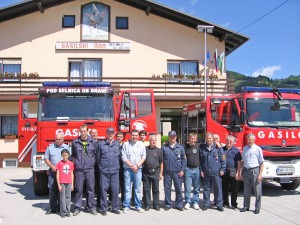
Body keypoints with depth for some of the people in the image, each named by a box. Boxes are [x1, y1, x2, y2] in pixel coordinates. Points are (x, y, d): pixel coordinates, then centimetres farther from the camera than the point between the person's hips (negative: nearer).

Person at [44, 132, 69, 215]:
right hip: (52, 171, 1)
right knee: (52, 190, 2)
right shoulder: (50, 147, 7)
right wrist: (52, 167, -7)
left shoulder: (66, 147, 7)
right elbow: (46, 158, 7)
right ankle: (52, 208, 10)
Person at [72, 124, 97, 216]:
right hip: (79, 170, 0)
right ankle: (77, 207, 12)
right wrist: (75, 164, 6)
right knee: (78, 189, 3)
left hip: (90, 169, 0)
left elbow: (96, 154, 11)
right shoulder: (75, 142, 6)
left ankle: (92, 207, 12)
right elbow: (73, 156, 14)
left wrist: (93, 163, 3)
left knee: (91, 188, 4)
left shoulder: (92, 142, 5)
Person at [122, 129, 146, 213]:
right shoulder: (126, 144, 1)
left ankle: (138, 206, 13)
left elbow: (144, 156, 5)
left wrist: (137, 165, -7)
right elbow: (123, 157, -3)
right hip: (128, 169, -1)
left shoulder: (141, 144, 8)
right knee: (127, 188, 1)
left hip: (138, 169, 2)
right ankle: (126, 206, 7)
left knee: (137, 189, 6)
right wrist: (132, 166, -9)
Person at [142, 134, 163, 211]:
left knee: (156, 189, 6)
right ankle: (147, 204, 15)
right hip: (146, 172, 0)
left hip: (155, 172, 0)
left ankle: (156, 205, 16)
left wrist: (161, 173, 1)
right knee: (146, 189, 6)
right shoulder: (145, 149, 5)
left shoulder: (159, 150, 6)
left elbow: (161, 163, 7)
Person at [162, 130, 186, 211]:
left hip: (177, 172, 0)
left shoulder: (180, 147, 6)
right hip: (167, 172, 0)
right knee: (167, 189, 5)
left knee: (178, 188, 3)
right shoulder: (164, 147, 5)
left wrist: (182, 170, -3)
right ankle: (168, 204, 17)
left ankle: (179, 204, 14)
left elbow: (184, 159, 5)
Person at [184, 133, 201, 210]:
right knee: (187, 187, 1)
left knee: (196, 188, 8)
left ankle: (195, 202, 17)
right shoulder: (185, 147, 2)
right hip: (188, 169, -1)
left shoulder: (198, 147, 3)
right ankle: (188, 202, 13)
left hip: (197, 169, 1)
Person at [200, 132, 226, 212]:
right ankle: (206, 204, 18)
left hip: (216, 172, -2)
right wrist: (201, 170, 5)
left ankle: (219, 205, 11)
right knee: (206, 189, 9)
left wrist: (222, 169, -4)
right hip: (206, 173, 2)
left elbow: (223, 160, 1)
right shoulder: (202, 148, 8)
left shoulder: (218, 148, 1)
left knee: (218, 189, 2)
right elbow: (200, 160, 11)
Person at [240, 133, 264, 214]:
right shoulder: (245, 149, 9)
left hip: (255, 170, -4)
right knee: (246, 190, 12)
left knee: (257, 191, 2)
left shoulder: (258, 149, -5)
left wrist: (260, 174, -11)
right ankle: (246, 206, 22)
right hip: (246, 171, 5)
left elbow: (261, 163, -5)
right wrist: (242, 173, 12)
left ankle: (257, 208, 13)